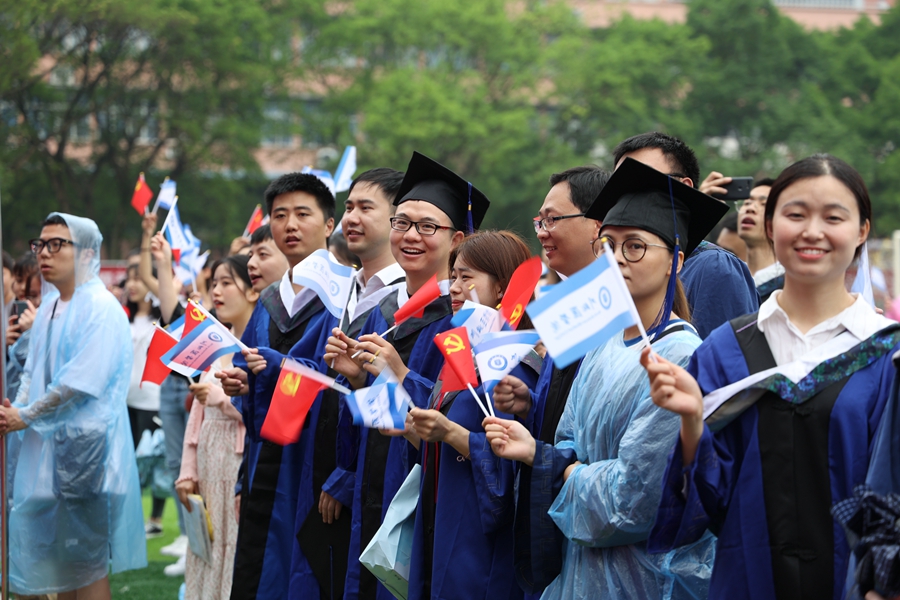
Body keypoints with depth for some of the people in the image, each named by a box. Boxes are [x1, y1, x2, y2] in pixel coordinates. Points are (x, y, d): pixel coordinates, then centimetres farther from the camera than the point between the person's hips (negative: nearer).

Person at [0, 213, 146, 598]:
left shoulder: (101, 309, -12)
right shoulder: (49, 309, 14)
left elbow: (80, 382, -19)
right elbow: (33, 373, 17)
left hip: (84, 447, -8)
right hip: (44, 449, 8)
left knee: (87, 560, -3)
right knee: (57, 556, 12)